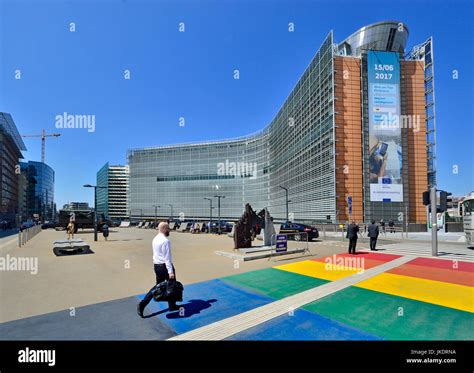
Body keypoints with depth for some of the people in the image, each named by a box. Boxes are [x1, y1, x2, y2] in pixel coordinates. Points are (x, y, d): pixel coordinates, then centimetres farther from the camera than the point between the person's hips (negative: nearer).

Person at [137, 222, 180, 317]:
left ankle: (142, 304, 8)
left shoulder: (155, 239, 7)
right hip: (165, 266, -8)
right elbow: (167, 257, -23)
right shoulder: (165, 241, -21)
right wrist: (170, 271, -23)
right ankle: (172, 306, 27)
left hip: (156, 265, 8)